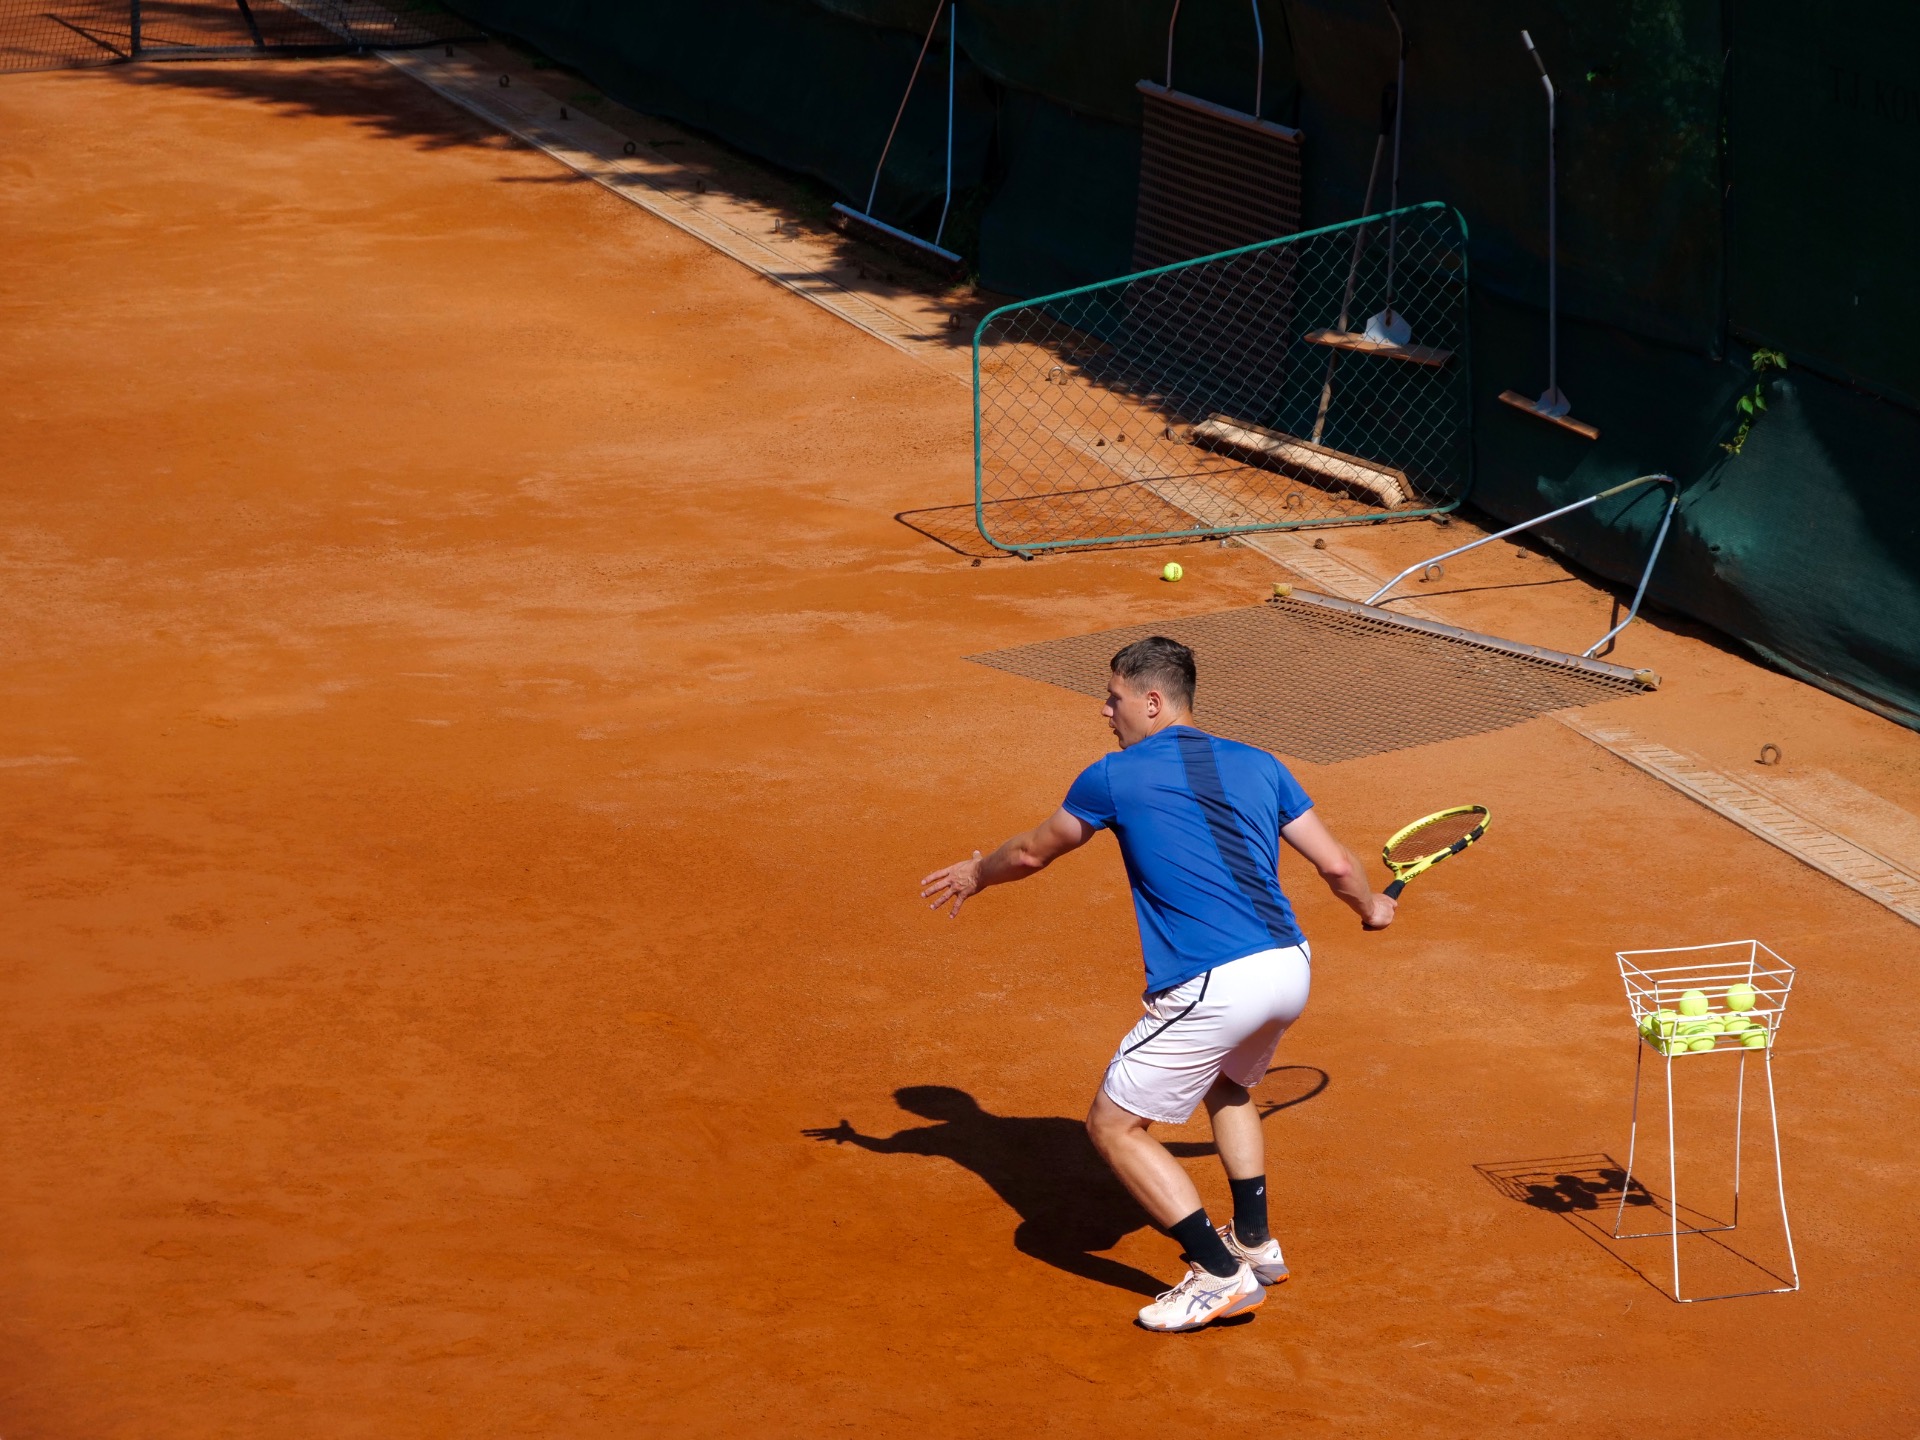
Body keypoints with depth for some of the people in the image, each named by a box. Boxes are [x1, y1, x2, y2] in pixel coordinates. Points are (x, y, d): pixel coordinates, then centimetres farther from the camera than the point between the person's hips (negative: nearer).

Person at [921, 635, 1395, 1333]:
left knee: (1114, 1126, 6)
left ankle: (1221, 1275, 0)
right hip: (1288, 968, 7)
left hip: (1211, 987, -7)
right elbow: (1337, 865, 14)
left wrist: (974, 874, 39)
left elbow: (1031, 853, 18)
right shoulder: (1258, 765, 14)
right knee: (1227, 1083, 36)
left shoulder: (1114, 777, 2)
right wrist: (1372, 907, 37)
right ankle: (1255, 1242, 36)